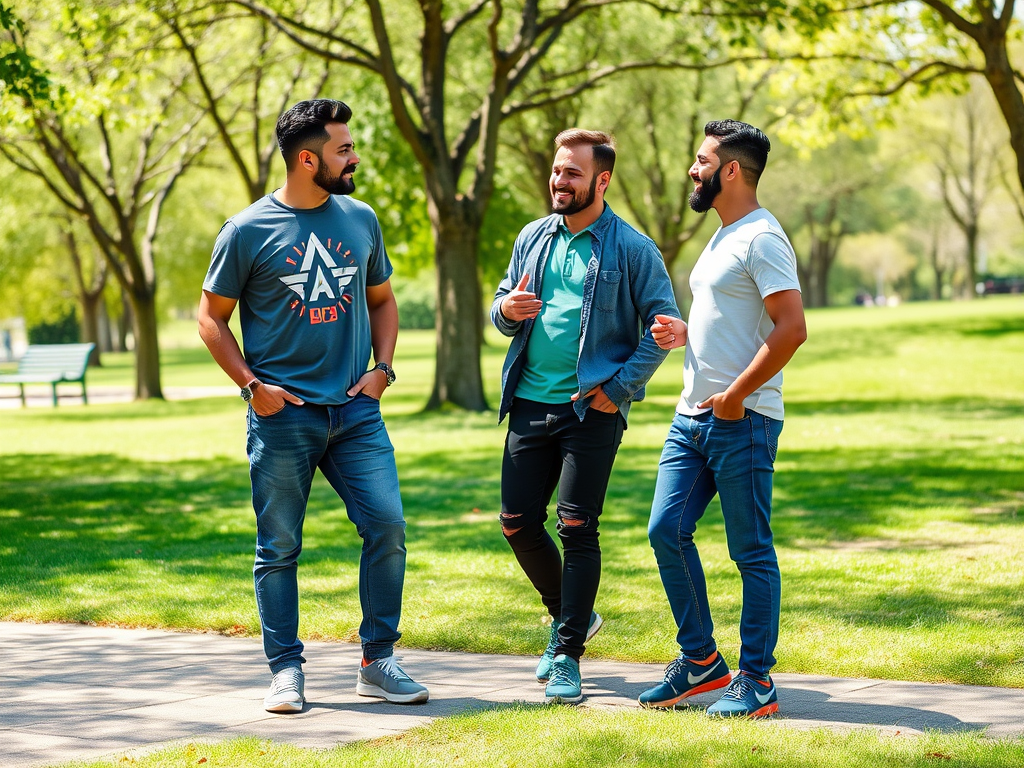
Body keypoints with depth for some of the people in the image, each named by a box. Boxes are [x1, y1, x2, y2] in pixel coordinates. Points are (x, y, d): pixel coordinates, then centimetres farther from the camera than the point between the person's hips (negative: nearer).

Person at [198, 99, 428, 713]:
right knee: (279, 546, 2)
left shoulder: (361, 220, 9)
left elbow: (382, 299, 21)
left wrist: (382, 368, 7)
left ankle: (378, 662, 6)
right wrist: (251, 383, -6)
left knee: (387, 525, -6)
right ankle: (286, 671, 12)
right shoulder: (248, 231, -4)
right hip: (283, 414, -3)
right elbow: (213, 316, 4)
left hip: (356, 409, 3)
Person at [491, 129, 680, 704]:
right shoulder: (533, 238, 12)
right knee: (518, 522, 6)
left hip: (593, 408, -5)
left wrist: (619, 387, -13)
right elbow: (504, 311, 19)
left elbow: (663, 324, -5)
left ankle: (567, 657, 1)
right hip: (530, 403, 5)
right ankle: (570, 616, 29)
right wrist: (506, 310, -5)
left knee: (577, 527, -7)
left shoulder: (631, 248, -3)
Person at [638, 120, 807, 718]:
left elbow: (791, 328, -21)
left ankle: (756, 681, 4)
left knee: (752, 550, -2)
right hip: (693, 416, 10)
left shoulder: (762, 239, -12)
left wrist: (736, 395, -20)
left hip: (742, 420, -10)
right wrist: (685, 334, 10)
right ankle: (700, 660, 17)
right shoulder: (722, 240, 19)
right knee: (667, 531, 6)